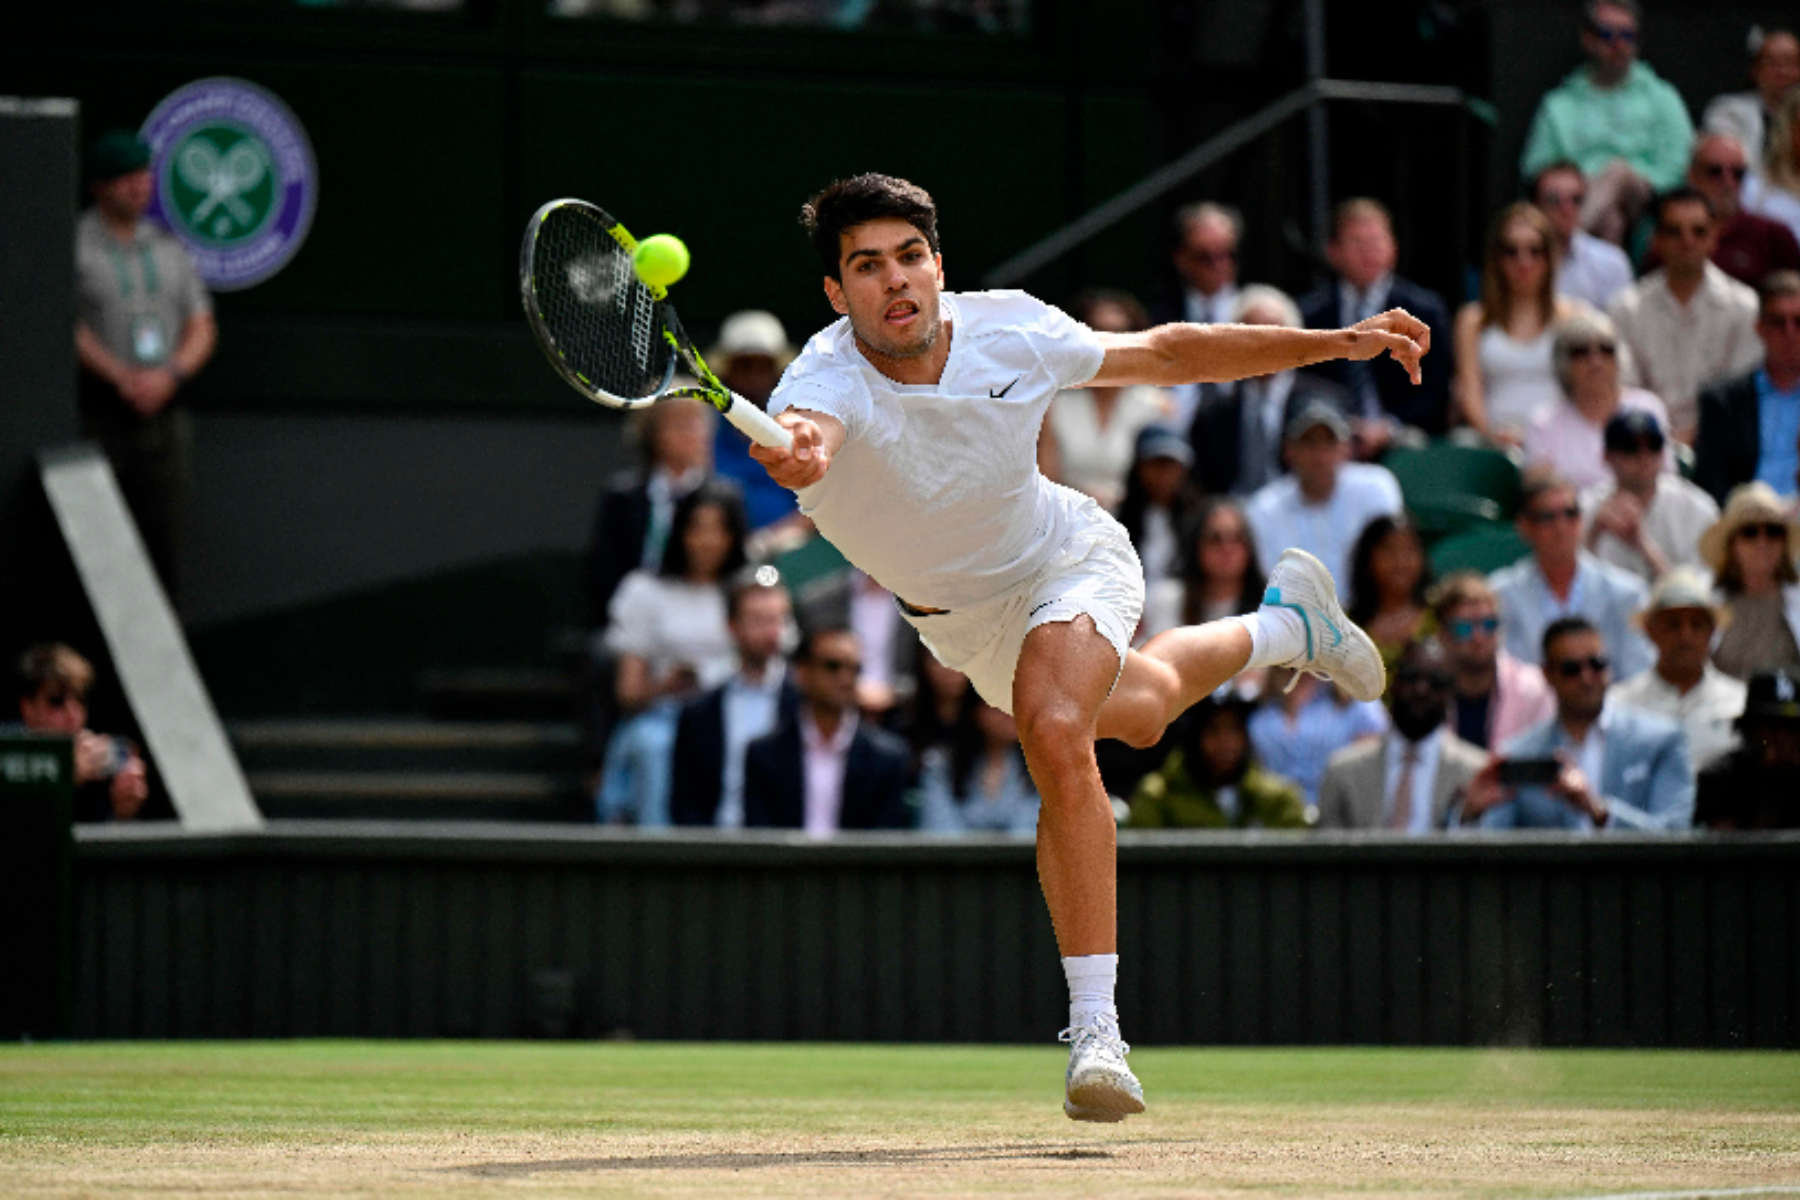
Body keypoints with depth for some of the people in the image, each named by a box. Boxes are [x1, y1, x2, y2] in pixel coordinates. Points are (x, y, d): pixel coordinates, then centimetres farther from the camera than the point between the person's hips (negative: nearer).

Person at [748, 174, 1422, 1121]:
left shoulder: (1011, 332, -28)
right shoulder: (824, 383, -36)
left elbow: (1167, 354, -11)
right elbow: (804, 437, -62)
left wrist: (1340, 342, -13)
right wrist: (795, 451, -88)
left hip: (1066, 559, -2)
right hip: (957, 620, 2)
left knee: (1056, 734, -32)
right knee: (1139, 713, 28)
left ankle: (1095, 1031, -27)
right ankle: (1283, 623, 64)